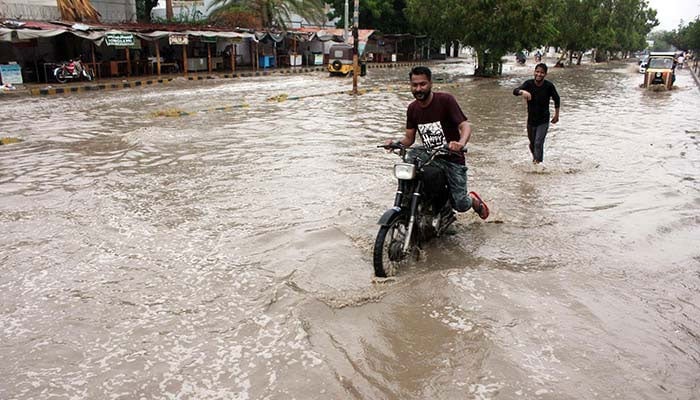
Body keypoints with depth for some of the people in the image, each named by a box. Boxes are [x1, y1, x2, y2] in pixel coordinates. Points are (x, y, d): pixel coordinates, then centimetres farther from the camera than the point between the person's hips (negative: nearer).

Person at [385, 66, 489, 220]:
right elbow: (409, 138, 8)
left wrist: (461, 143, -41)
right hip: (430, 157, 4)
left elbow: (465, 126, -20)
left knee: (460, 205, -11)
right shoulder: (413, 108, 5)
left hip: (452, 157, -4)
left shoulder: (445, 100, -12)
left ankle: (473, 199, 29)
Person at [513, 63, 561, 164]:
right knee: (532, 143, 19)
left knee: (538, 143, -15)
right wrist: (523, 92, -49)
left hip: (544, 121, -2)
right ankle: (534, 157, 48)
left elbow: (556, 99, 4)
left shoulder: (549, 86, -13)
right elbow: (515, 91, -27)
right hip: (531, 120, 2)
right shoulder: (529, 83, -12)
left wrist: (556, 115, 9)